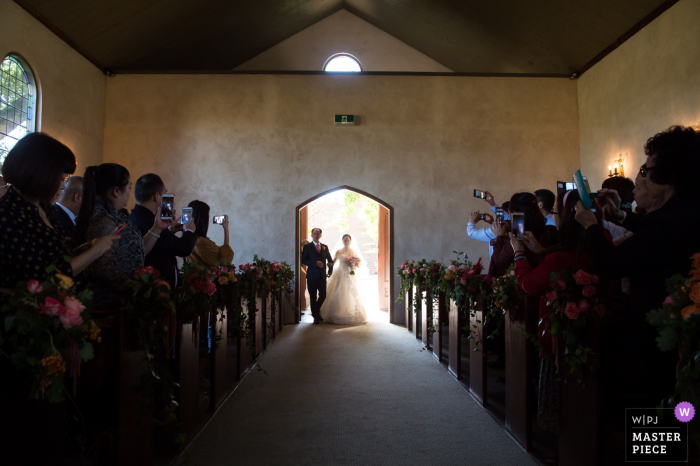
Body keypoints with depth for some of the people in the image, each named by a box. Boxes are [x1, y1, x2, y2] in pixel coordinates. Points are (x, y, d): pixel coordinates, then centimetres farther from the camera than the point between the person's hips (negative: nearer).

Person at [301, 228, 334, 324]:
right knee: (313, 297, 2)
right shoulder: (307, 247, 1)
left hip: (322, 275, 3)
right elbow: (304, 260, -6)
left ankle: (316, 311, 30)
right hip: (312, 275, -3)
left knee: (323, 296, 4)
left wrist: (330, 269, 2)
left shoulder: (325, 247, 13)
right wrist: (315, 263, -18)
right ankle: (315, 316, 15)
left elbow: (330, 259, 19)